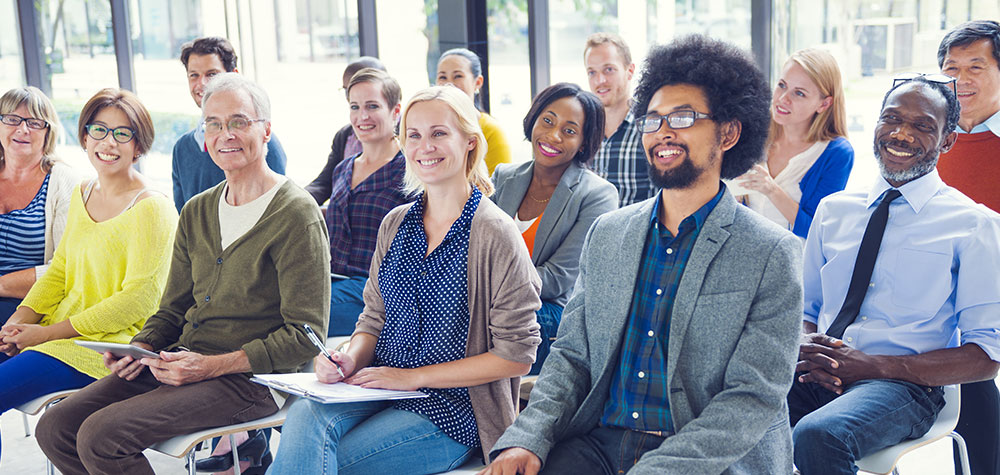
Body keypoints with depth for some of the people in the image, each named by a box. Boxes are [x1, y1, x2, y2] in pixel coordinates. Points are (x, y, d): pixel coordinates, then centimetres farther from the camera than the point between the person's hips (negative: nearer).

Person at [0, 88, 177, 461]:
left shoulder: (151, 209, -13)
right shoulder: (81, 195, 13)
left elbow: (138, 300, -16)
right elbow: (60, 270, 17)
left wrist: (47, 333, -15)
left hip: (110, 345, -7)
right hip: (62, 330, 8)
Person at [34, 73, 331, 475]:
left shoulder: (296, 213, -10)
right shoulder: (196, 212, 14)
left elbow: (305, 334, -13)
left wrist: (213, 365, -19)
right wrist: (140, 348, -1)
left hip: (250, 379, -7)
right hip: (181, 361, 8)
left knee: (100, 437, -22)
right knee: (54, 428, -5)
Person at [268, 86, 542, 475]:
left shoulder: (495, 234, -9)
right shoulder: (395, 224, 10)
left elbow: (516, 354, -10)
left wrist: (414, 377, -12)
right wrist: (351, 360, -6)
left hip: (451, 412, -5)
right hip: (380, 390, 5)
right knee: (304, 416, -27)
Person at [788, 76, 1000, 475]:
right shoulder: (833, 210, 16)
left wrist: (873, 366, -14)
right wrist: (804, 347, -5)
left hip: (903, 384, -3)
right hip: (816, 376, 4)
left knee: (817, 435, -36)